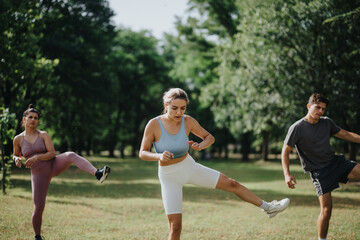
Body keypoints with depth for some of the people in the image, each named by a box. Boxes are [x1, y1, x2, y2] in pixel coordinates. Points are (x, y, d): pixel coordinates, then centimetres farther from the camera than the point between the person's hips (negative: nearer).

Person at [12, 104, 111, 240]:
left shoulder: (43, 135, 1)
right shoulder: (18, 139, 2)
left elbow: (52, 153, -7)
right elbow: (15, 155, 17)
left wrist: (36, 157, -22)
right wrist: (17, 160, -7)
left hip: (53, 165, 0)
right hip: (38, 174, 0)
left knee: (71, 155, -32)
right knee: (38, 208, -6)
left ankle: (97, 173, -52)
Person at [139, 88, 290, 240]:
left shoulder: (188, 121, -13)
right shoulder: (154, 124, -22)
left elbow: (209, 137, 1)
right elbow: (142, 153, -15)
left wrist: (200, 146, -21)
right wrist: (159, 156, -34)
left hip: (189, 166, 4)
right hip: (169, 176, -3)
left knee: (231, 184, 6)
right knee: (175, 226, -7)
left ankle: (268, 208, 25)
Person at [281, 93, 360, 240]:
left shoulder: (327, 122, 4)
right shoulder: (297, 128, -11)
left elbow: (346, 134, 17)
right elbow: (285, 151, -9)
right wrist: (287, 174, -21)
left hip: (336, 161, 5)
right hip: (319, 171, -5)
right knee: (326, 209, -9)